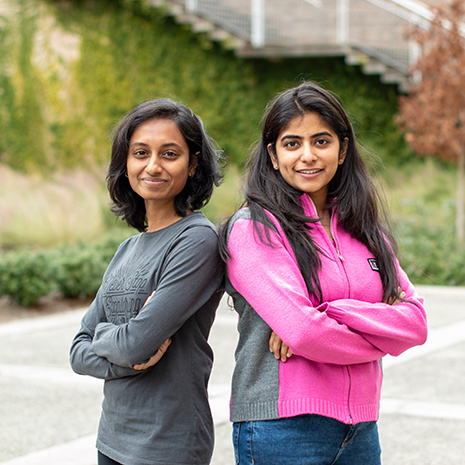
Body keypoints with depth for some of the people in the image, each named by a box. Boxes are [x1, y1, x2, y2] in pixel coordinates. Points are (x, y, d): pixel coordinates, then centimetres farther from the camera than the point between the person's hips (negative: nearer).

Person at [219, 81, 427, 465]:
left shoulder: (365, 230, 10)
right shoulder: (253, 228, -8)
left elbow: (415, 322, -2)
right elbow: (302, 332, -19)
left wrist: (330, 313, -15)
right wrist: (380, 338, -4)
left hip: (360, 428, 5)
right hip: (282, 428, -5)